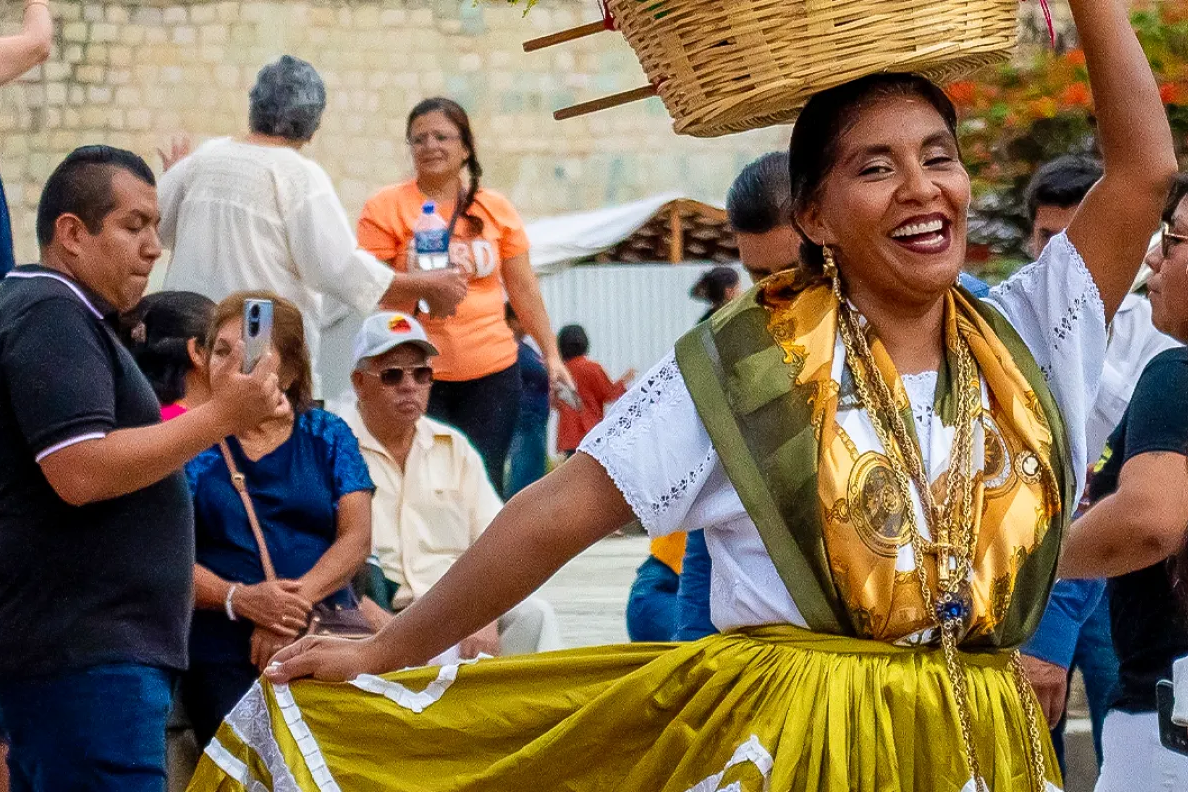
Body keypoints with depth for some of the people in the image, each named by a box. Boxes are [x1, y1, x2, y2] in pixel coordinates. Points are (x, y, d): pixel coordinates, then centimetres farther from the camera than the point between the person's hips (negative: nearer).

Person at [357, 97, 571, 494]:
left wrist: (551, 355, 14)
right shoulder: (385, 208, 2)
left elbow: (524, 289, 16)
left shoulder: (495, 208, 11)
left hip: (492, 372, 3)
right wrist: (424, 285, -19)